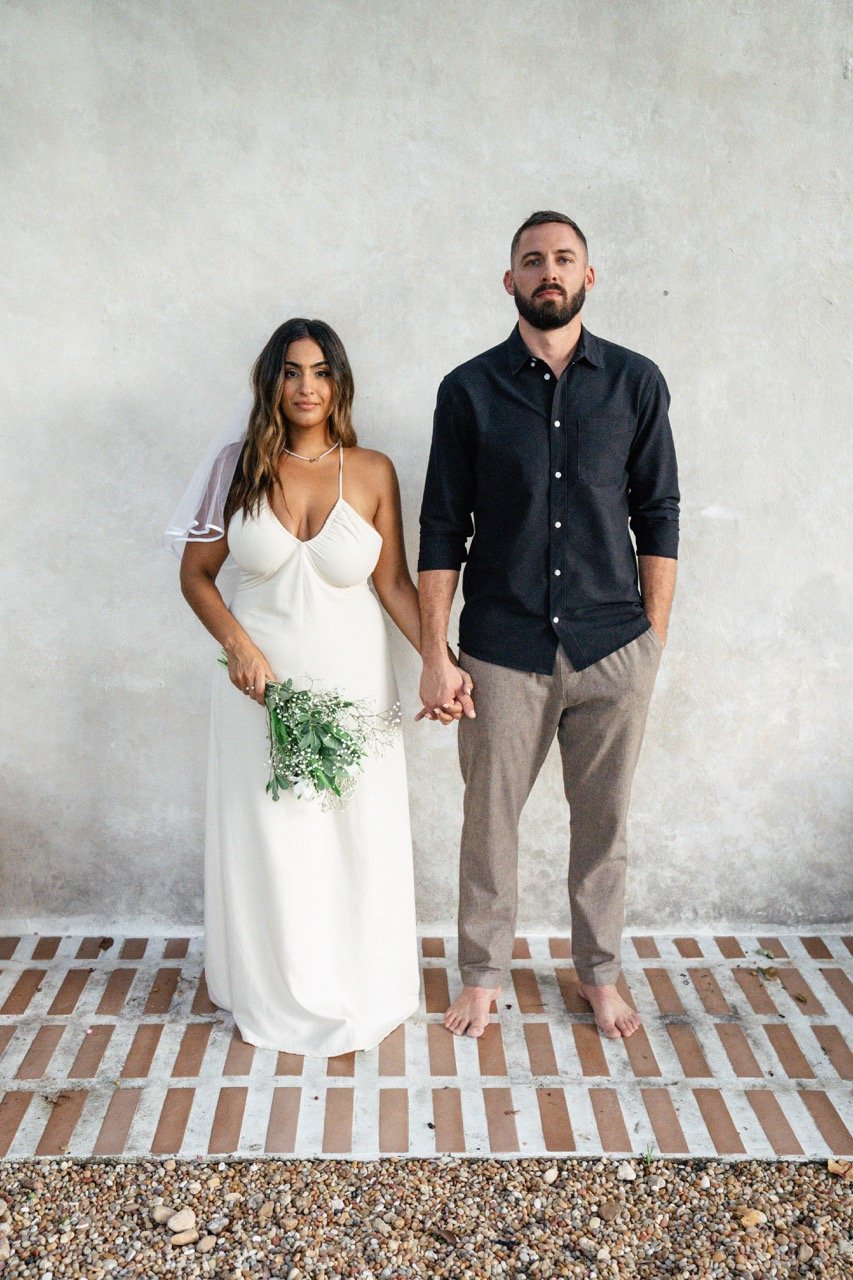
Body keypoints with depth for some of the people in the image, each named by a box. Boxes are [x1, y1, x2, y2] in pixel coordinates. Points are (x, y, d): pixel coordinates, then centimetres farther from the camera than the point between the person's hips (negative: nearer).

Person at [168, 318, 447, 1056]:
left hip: (353, 682, 0)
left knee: (359, 838, 8)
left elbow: (394, 583, -1)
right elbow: (196, 574, 3)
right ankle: (280, 995, 32)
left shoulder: (372, 472, -3)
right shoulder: (241, 466, -2)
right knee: (269, 838, 10)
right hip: (262, 681, 1)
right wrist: (238, 645, -13)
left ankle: (361, 991, 31)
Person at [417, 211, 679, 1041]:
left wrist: (654, 637, 0)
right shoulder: (469, 390, 0)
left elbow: (657, 515, 5)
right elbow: (442, 528, -1)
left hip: (614, 647, 1)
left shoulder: (637, 382, 3)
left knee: (604, 819, 13)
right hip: (503, 651, -1)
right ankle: (482, 973, 30)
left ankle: (599, 972, 34)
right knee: (490, 817, 10)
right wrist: (434, 655, -5)